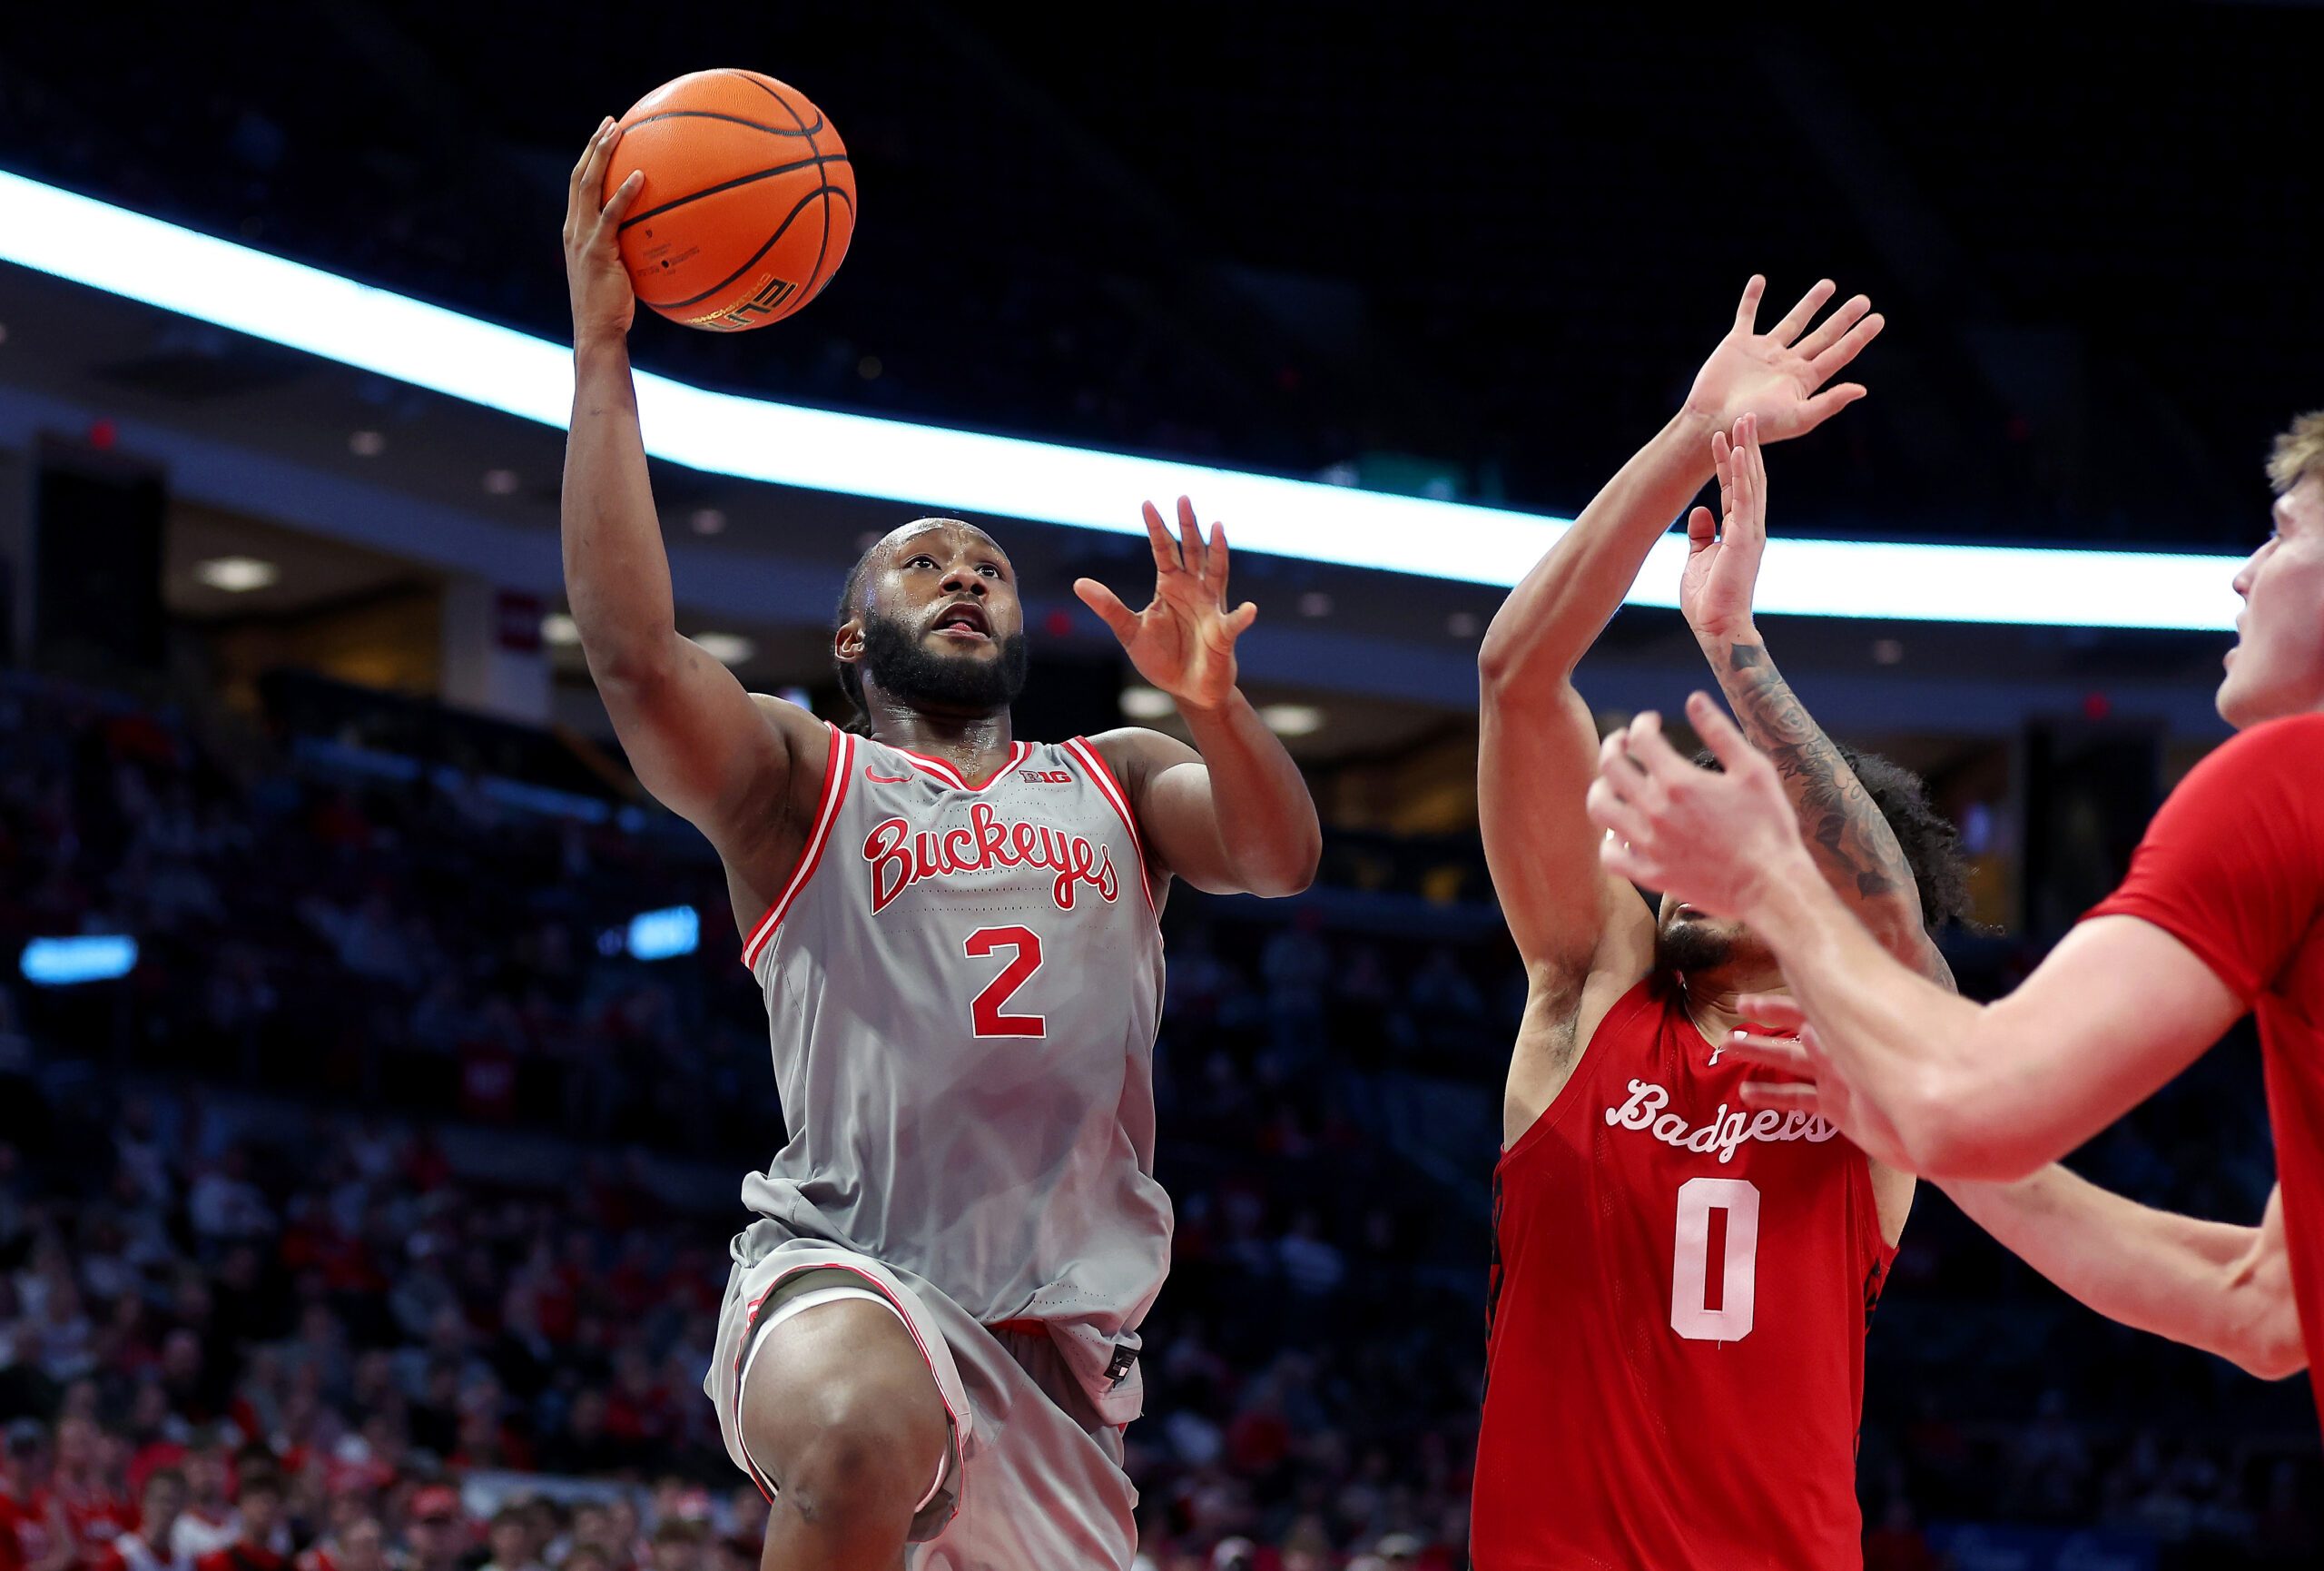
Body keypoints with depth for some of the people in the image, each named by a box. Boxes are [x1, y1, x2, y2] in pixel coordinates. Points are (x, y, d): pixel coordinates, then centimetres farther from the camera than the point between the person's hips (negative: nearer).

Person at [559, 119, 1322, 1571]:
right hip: (848, 1281, -4)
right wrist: (602, 350, -12)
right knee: (863, 1439, -40)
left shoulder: (1115, 786, 20)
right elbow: (634, 651, -9)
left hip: (1060, 1335, 5)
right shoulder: (801, 783, 10)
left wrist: (1214, 700, -22)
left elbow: (1283, 861, 0)